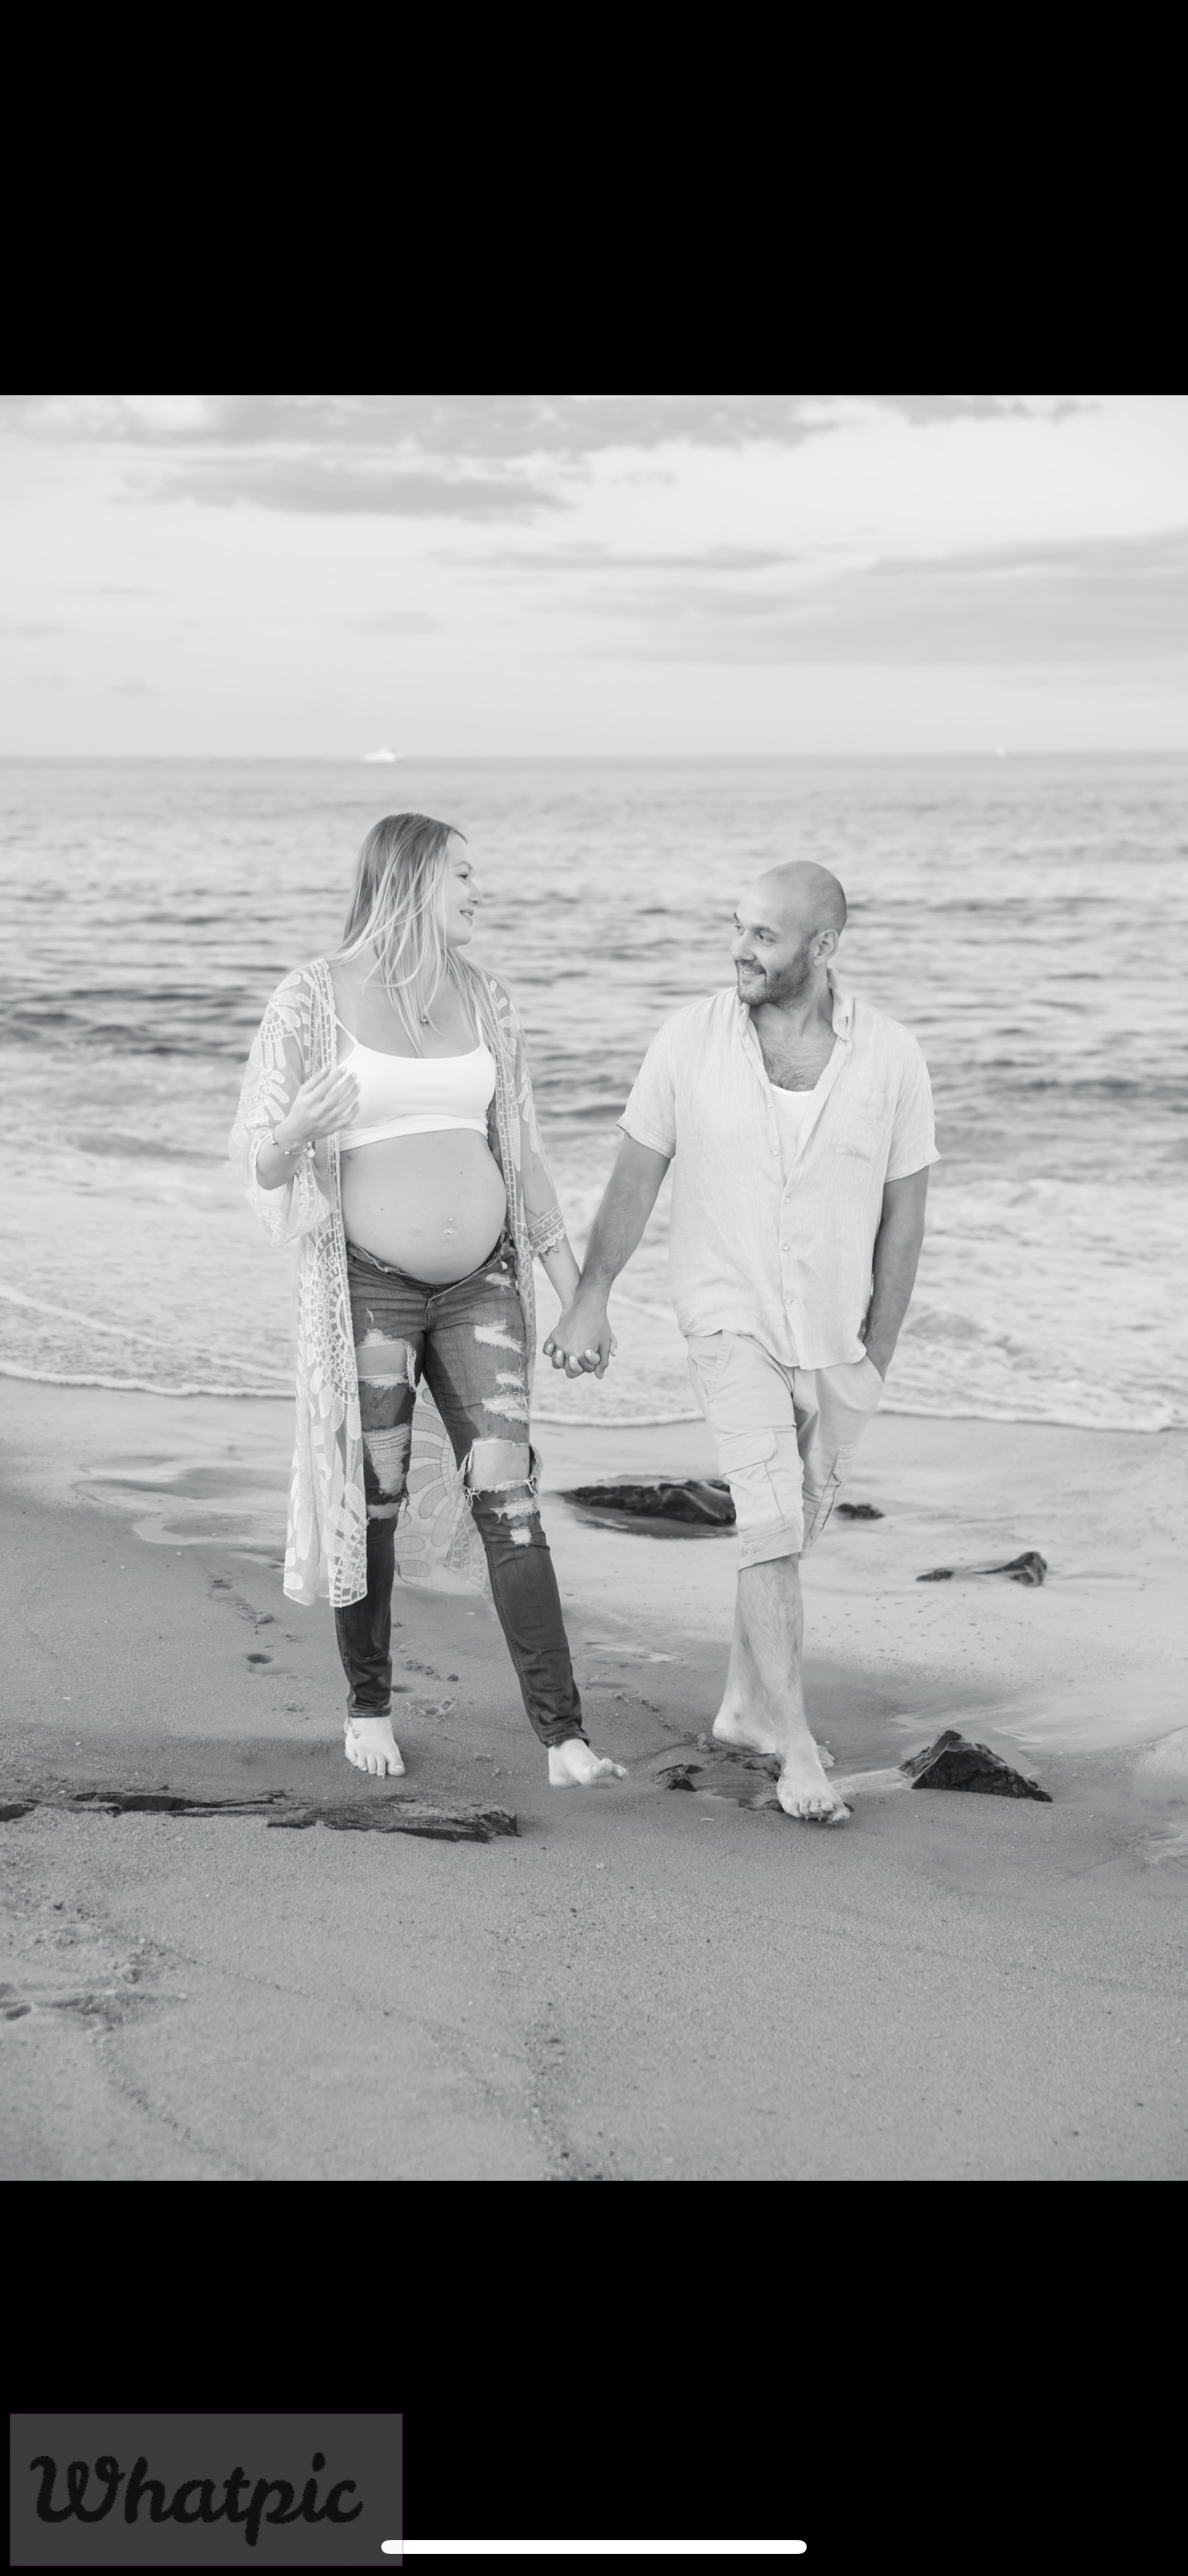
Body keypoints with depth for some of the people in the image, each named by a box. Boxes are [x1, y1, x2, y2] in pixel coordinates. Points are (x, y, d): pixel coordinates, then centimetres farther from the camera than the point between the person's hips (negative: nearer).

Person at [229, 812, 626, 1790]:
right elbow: (258, 1163, -6)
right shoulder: (312, 1000, -7)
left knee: (507, 1495, -4)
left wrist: (575, 1290, 11)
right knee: (372, 1500, 5)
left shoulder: (486, 1001, 7)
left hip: (479, 1282, 3)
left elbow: (520, 1156, 13)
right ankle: (368, 1708, 26)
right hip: (367, 1284, -3)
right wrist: (300, 1129, -30)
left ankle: (564, 1736, -4)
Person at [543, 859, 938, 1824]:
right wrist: (590, 1300, 1)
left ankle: (747, 1705, 35)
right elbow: (636, 1174, -1)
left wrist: (878, 1357, -3)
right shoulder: (692, 1039, -12)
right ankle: (798, 1752, -15)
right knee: (774, 1514, -18)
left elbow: (904, 1209, -4)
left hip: (837, 1333, 2)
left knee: (793, 1521, 16)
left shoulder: (891, 1057, -11)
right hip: (732, 1316, -2)